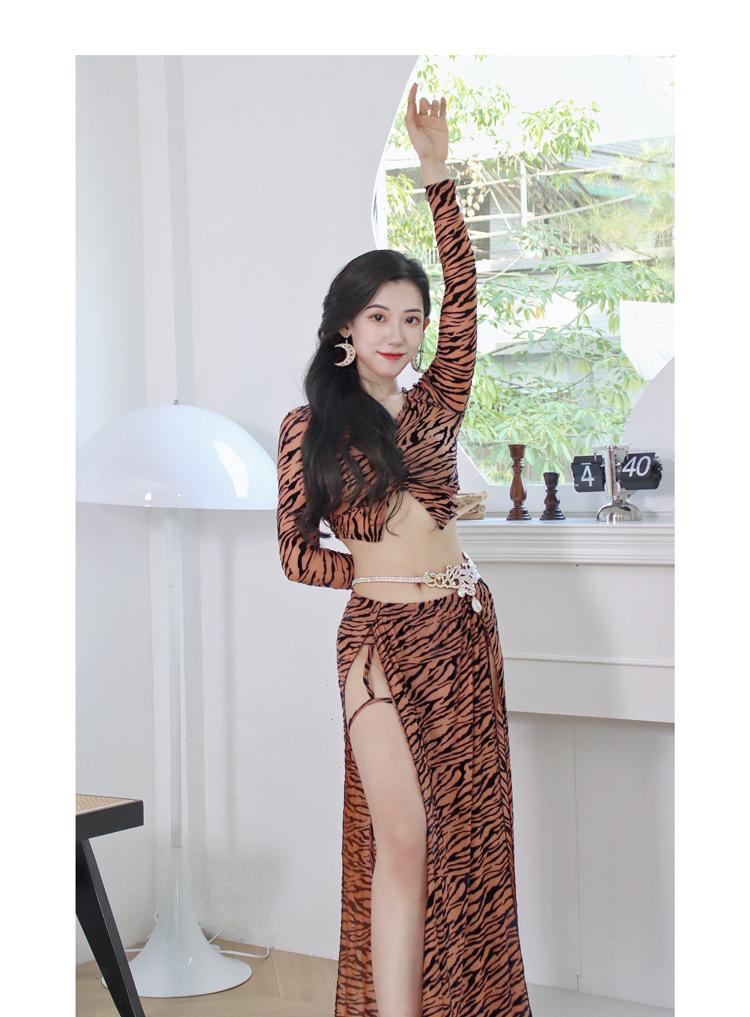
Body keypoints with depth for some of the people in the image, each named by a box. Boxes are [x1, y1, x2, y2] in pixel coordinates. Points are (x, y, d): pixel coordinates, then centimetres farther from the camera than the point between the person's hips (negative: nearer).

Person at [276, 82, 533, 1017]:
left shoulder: (436, 405, 7)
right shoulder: (308, 428, 2)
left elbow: (464, 289, -1)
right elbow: (296, 553, 5)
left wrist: (437, 171, -5)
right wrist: (384, 573, 0)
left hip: (463, 632, 3)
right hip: (381, 640, -3)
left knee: (466, 833, 8)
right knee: (403, 843, -6)